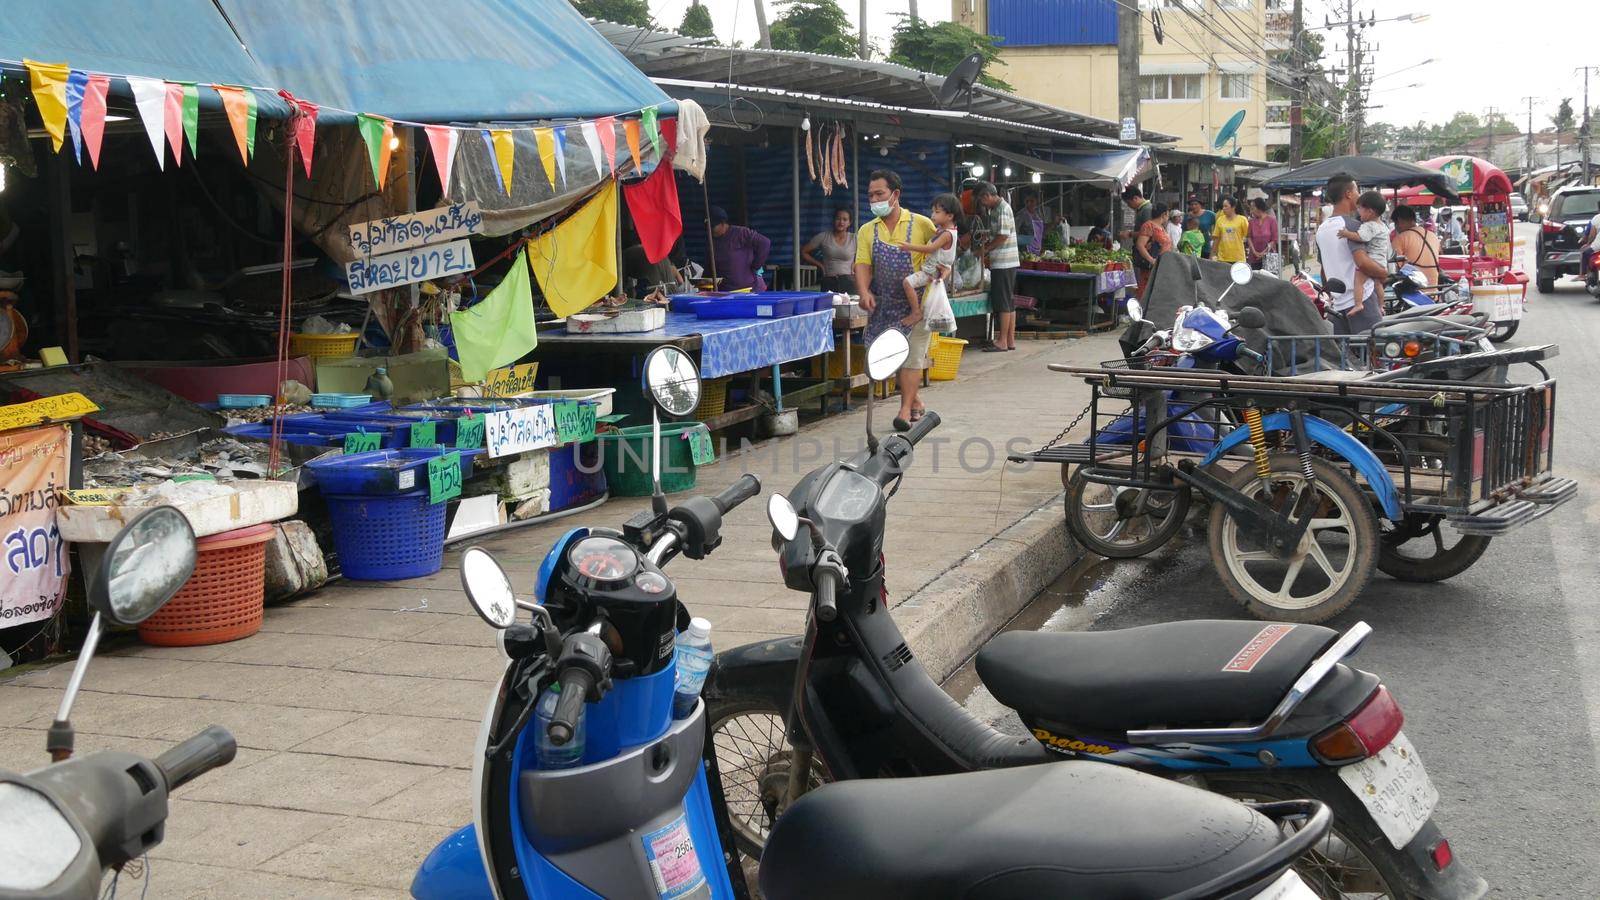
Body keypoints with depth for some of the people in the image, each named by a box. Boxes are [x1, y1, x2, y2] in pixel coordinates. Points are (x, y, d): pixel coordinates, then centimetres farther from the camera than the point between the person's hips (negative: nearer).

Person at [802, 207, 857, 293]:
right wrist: (819, 264, 6)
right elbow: (803, 252, 10)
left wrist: (855, 264, 4)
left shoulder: (854, 239, 6)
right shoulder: (823, 237, 4)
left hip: (848, 282, 0)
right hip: (828, 283, 0)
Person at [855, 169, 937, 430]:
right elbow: (863, 265, -6)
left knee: (912, 356, -9)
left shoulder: (921, 224, -4)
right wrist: (864, 292, -23)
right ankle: (915, 403, 25)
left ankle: (906, 409, -9)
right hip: (885, 305, 4)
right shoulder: (867, 231, 4)